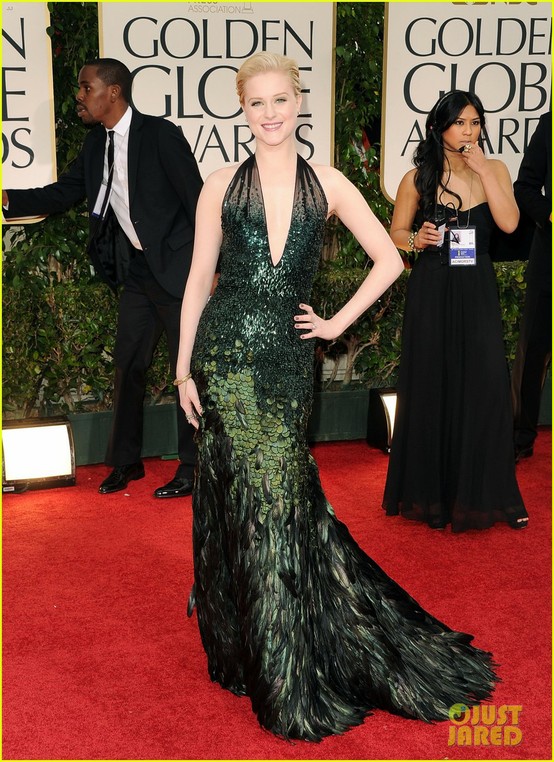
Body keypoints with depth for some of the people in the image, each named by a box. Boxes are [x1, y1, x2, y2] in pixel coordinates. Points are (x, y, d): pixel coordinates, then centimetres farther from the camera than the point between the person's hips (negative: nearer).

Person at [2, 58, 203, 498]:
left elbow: (197, 200, -14)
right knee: (128, 366, 12)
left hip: (178, 269, -7)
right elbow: (62, 194, 10)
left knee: (187, 369, 2)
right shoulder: (97, 144, 7)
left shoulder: (160, 134, -14)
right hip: (137, 271, 7)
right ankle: (127, 461, 28)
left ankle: (192, 468, 14)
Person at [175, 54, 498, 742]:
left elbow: (389, 260, 9)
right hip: (226, 356, 0)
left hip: (286, 362, 0)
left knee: (276, 502, 4)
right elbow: (198, 279, 4)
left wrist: (338, 323, 3)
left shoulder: (326, 185, 5)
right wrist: (184, 368, 1)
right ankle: (245, 652, 22)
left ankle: (289, 677, 22)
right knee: (246, 503, 2)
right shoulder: (221, 187, 3)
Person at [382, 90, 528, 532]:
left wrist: (483, 172, -13)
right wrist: (416, 240, -13)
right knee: (430, 387, 4)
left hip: (477, 292, 1)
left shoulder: (494, 170, 4)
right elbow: (395, 231, 9)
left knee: (486, 386, -6)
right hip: (431, 292, -1)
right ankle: (429, 492, 18)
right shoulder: (417, 179, 1)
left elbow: (509, 223, -10)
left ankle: (483, 493, 8)